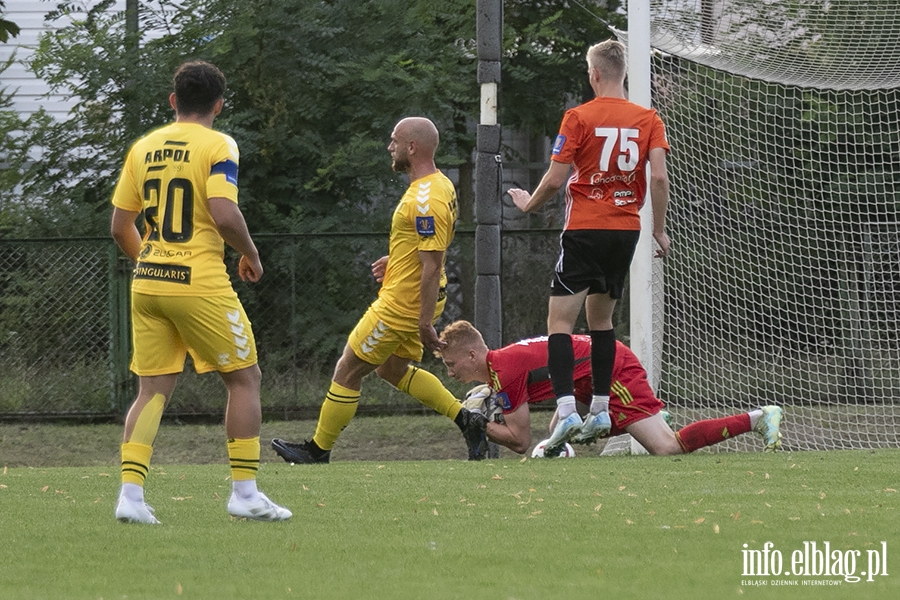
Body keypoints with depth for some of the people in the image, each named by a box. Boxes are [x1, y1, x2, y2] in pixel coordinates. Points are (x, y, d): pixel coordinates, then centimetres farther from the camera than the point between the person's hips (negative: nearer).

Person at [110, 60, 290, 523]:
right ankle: (245, 493, 6)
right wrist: (251, 255, -1)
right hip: (199, 284, -5)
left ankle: (130, 493, -4)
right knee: (244, 378, 8)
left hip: (147, 283, 5)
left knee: (153, 389, 8)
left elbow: (119, 226, 12)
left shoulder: (143, 148, 10)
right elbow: (224, 215, -19)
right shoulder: (216, 146, -6)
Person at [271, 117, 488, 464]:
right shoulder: (439, 185, 6)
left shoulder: (426, 199, -25)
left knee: (347, 371, 2)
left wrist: (425, 324, -25)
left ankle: (318, 450, 14)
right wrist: (397, 259, 19)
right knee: (392, 369, 25)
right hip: (415, 302, 10)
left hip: (402, 304, -10)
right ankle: (466, 420, 19)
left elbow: (432, 265, -27)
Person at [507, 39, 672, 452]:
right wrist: (659, 230, 5)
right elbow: (659, 177, -5)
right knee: (601, 317, 19)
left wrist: (529, 204, 12)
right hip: (626, 230, 5)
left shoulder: (579, 118, -7)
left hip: (584, 230, -5)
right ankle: (600, 410, 18)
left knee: (560, 320, -5)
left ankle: (566, 409, -21)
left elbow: (555, 179, -8)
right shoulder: (648, 120, 4)